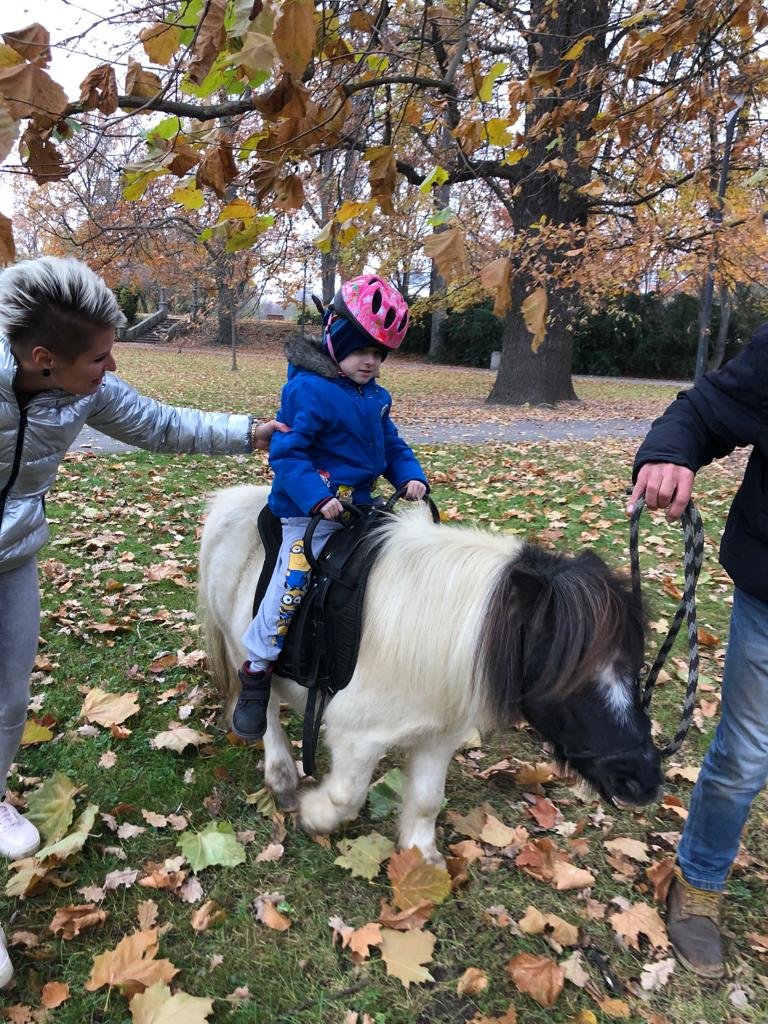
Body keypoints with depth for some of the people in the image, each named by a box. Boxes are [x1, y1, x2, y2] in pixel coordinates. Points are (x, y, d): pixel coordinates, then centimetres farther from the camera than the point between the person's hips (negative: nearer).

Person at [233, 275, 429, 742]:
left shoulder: (376, 396, 9)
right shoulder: (307, 390, -16)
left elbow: (391, 444, 16)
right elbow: (286, 452, -20)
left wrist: (411, 476, -3)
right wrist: (317, 497, -31)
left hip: (360, 505, 8)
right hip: (311, 512, -8)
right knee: (292, 584, -14)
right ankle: (256, 677, 2)